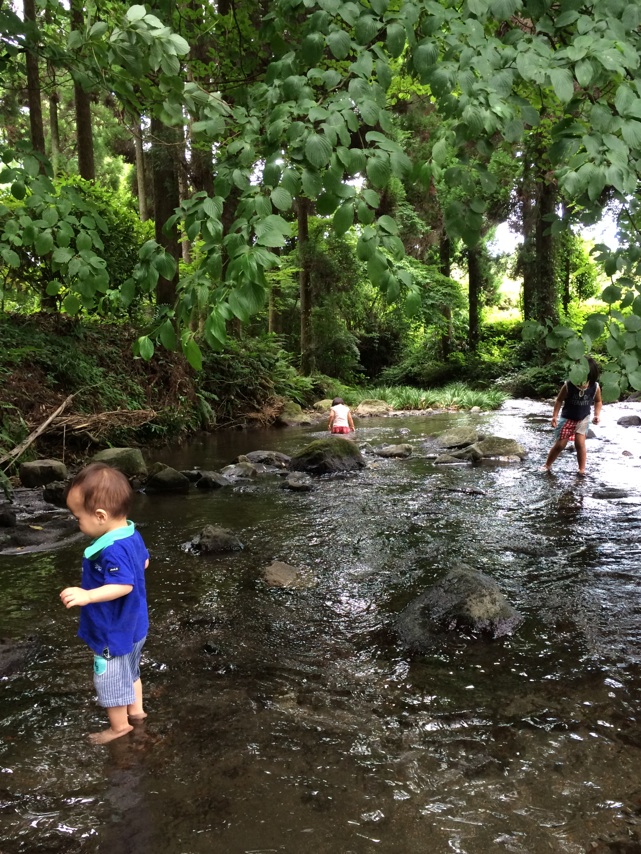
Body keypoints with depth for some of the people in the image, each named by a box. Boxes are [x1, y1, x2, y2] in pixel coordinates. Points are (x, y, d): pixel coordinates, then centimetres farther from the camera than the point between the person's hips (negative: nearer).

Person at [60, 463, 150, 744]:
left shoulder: (112, 551, -34)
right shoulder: (132, 535, -4)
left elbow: (124, 586, -37)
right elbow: (144, 562, 11)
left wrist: (87, 595, -45)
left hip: (114, 631, -9)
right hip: (132, 625, 9)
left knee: (110, 678, 13)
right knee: (129, 671, 28)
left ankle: (119, 726, 31)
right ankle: (136, 709, 44)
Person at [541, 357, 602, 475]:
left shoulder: (595, 387, -16)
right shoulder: (568, 386, -22)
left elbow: (598, 401, 3)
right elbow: (559, 400, -7)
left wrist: (597, 414, -10)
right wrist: (555, 416, -12)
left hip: (583, 419, 1)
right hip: (567, 418, -1)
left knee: (580, 443, -10)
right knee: (560, 444, 3)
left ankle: (582, 470, 3)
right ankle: (547, 465, 22)